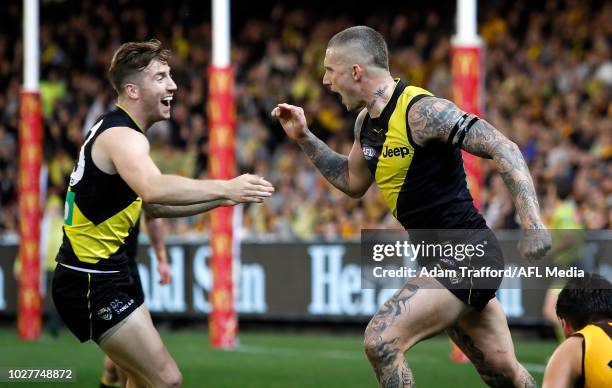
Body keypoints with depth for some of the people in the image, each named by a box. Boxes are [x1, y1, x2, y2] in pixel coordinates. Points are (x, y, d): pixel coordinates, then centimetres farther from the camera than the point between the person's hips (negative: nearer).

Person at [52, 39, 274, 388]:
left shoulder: (115, 130, 13)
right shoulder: (122, 137, -20)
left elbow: (151, 204, 21)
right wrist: (223, 188, -45)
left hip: (106, 276, 11)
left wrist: (216, 200, 11)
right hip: (92, 281, -11)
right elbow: (154, 189, -42)